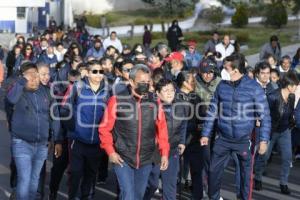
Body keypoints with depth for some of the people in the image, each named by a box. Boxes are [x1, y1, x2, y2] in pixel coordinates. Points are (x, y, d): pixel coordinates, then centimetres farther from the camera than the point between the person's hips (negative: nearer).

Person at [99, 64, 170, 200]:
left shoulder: (155, 103, 2)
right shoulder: (117, 101, -8)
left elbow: (162, 130, 7)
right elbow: (105, 128, -3)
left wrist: (164, 153, -1)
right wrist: (110, 151, -9)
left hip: (145, 160, 4)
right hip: (123, 159, -4)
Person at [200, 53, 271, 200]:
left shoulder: (253, 87, -12)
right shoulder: (222, 85, -1)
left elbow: (264, 115, -8)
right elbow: (212, 111, 7)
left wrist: (264, 139, -11)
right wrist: (206, 134, 7)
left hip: (244, 139, -3)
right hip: (223, 138, 3)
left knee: (246, 172, 11)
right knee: (214, 170, 8)